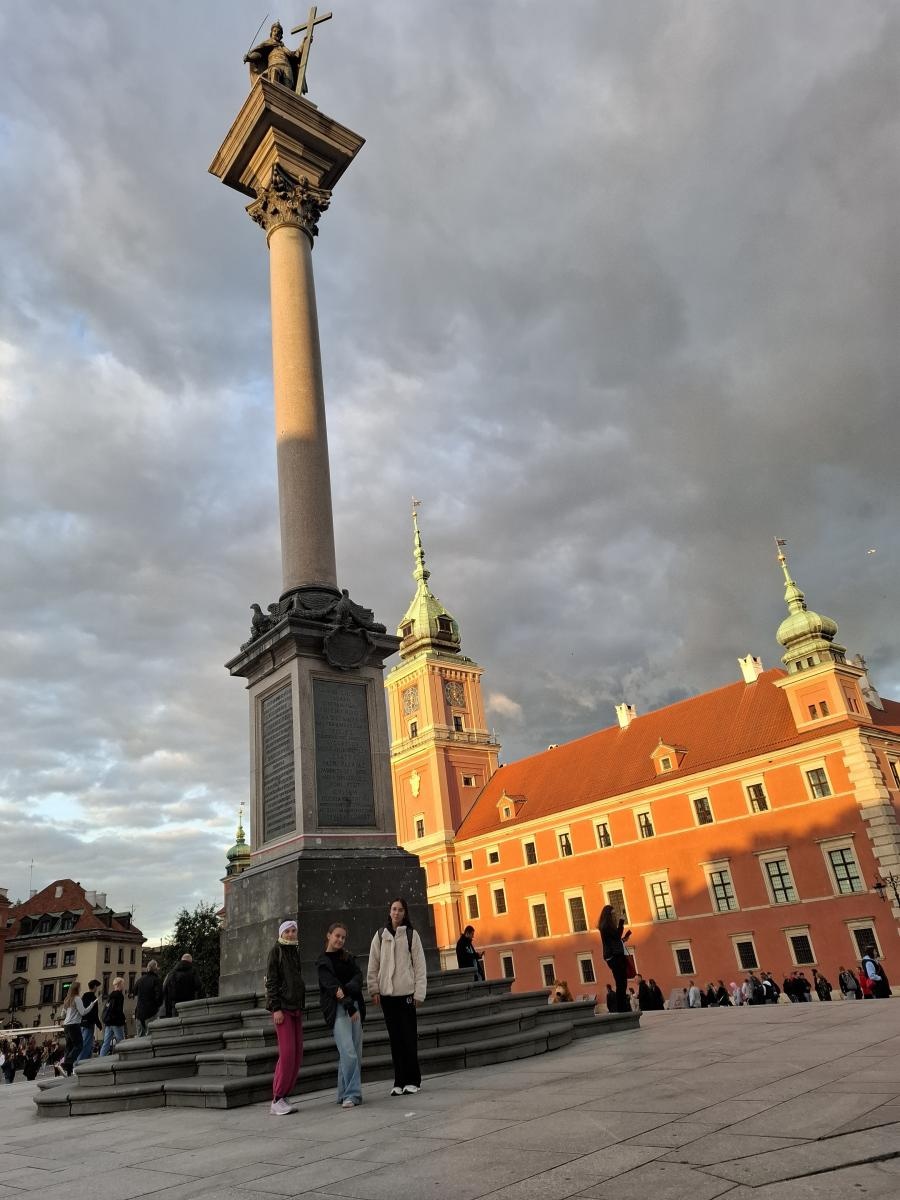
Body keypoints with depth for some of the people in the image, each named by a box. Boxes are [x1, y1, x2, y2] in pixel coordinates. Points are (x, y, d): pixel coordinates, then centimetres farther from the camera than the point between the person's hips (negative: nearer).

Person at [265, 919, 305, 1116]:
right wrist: (276, 1008, -15)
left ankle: (283, 1096, 9)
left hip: (296, 1006, 7)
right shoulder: (276, 951, -2)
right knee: (287, 1052, -13)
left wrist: (302, 1007, 18)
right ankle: (277, 1101, -6)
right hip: (281, 1006, -7)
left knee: (297, 1055, 2)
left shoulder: (296, 952, 16)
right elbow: (271, 981, -8)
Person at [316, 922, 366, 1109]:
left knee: (355, 1053, 3)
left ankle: (344, 1094, 13)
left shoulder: (348, 957, 16)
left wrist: (346, 989, -16)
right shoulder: (323, 962, 2)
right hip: (337, 1009, -5)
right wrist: (349, 1006, -16)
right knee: (348, 1052, -15)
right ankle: (352, 1094, -10)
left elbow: (358, 977, 4)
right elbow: (331, 985, -8)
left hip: (354, 1006, 5)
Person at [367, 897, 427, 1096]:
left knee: (409, 1038, 1)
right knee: (395, 1038, 7)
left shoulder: (412, 934, 0)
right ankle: (399, 1082, 16)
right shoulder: (380, 935, 4)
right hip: (386, 993, 2)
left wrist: (419, 993, -5)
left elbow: (419, 965, -1)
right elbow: (373, 964, 6)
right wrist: (374, 989, 1)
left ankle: (412, 1080, 12)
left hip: (406, 992, -2)